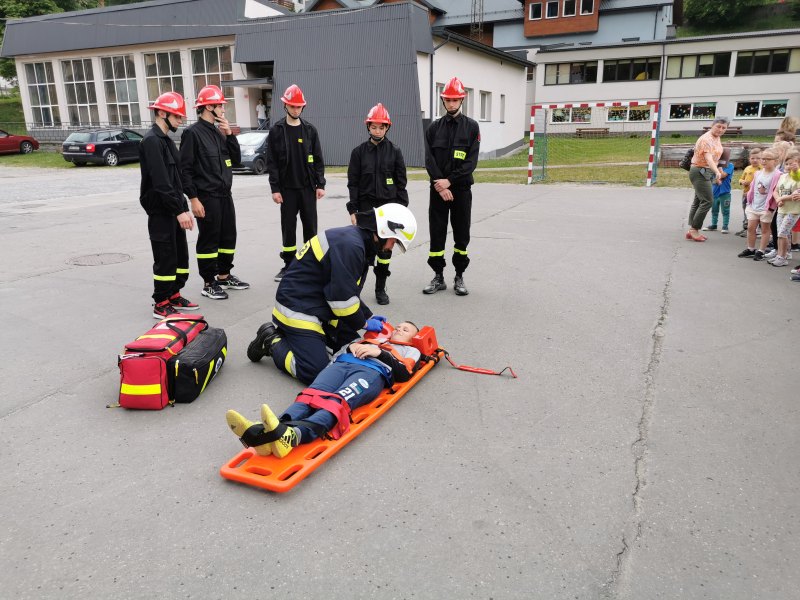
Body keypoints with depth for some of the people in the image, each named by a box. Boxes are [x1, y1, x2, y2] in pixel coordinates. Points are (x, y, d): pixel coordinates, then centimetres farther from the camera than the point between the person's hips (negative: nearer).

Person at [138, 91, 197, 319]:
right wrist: (179, 210, -23)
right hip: (160, 212, -9)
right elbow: (160, 182, -22)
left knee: (181, 256, 14)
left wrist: (184, 208, 16)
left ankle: (174, 296, 26)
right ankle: (161, 305, 7)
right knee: (165, 259, -4)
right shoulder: (152, 141, -14)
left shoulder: (166, 140, 17)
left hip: (173, 211, 9)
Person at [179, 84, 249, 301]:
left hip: (225, 195, 8)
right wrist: (193, 198, -17)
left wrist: (229, 135, 1)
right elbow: (185, 169, -12)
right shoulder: (193, 133, -9)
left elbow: (236, 160, 13)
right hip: (206, 198, -8)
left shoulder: (219, 131, 14)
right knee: (209, 240, -1)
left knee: (228, 237, 14)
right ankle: (209, 283, 9)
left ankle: (224, 276, 29)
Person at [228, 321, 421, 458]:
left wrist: (379, 352, 2)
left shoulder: (410, 350, 31)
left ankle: (292, 435, -65)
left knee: (338, 402, -36)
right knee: (311, 395, -28)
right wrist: (351, 347, 10)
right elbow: (338, 349, 30)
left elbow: (403, 374, 8)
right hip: (341, 363, 4)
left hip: (373, 371, -4)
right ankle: (271, 431, -56)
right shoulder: (371, 339, 43)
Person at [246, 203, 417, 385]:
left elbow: (348, 290, 20)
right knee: (315, 372, -17)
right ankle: (272, 341, 6)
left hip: (321, 308, 11)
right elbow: (342, 296, -22)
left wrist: (368, 316, 15)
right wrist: (363, 323, -6)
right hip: (297, 313, -11)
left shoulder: (356, 239, 10)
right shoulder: (349, 245, -24)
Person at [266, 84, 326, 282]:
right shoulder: (276, 130, 0)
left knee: (310, 226, 6)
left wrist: (320, 184, -1)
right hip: (287, 188, -1)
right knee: (288, 228, 4)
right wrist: (275, 188, -8)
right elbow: (271, 162, -2)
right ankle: (288, 265, 14)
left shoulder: (310, 130, 6)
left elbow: (318, 159, 6)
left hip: (308, 187, 1)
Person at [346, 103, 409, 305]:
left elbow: (401, 182, 4)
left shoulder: (394, 152, 3)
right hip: (366, 207, 0)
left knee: (385, 249, 4)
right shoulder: (359, 151, 3)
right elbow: (353, 183, 2)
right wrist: (353, 210, -4)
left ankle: (381, 288, 16)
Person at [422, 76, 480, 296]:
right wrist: (440, 185, -13)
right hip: (438, 189, 1)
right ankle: (438, 277, 14)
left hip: (461, 189, -1)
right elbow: (429, 160, -1)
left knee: (461, 235, 4)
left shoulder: (471, 127, 2)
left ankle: (459, 277, 15)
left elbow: (471, 161, -7)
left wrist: (450, 180, -16)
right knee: (436, 234, 4)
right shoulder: (434, 127, 7)